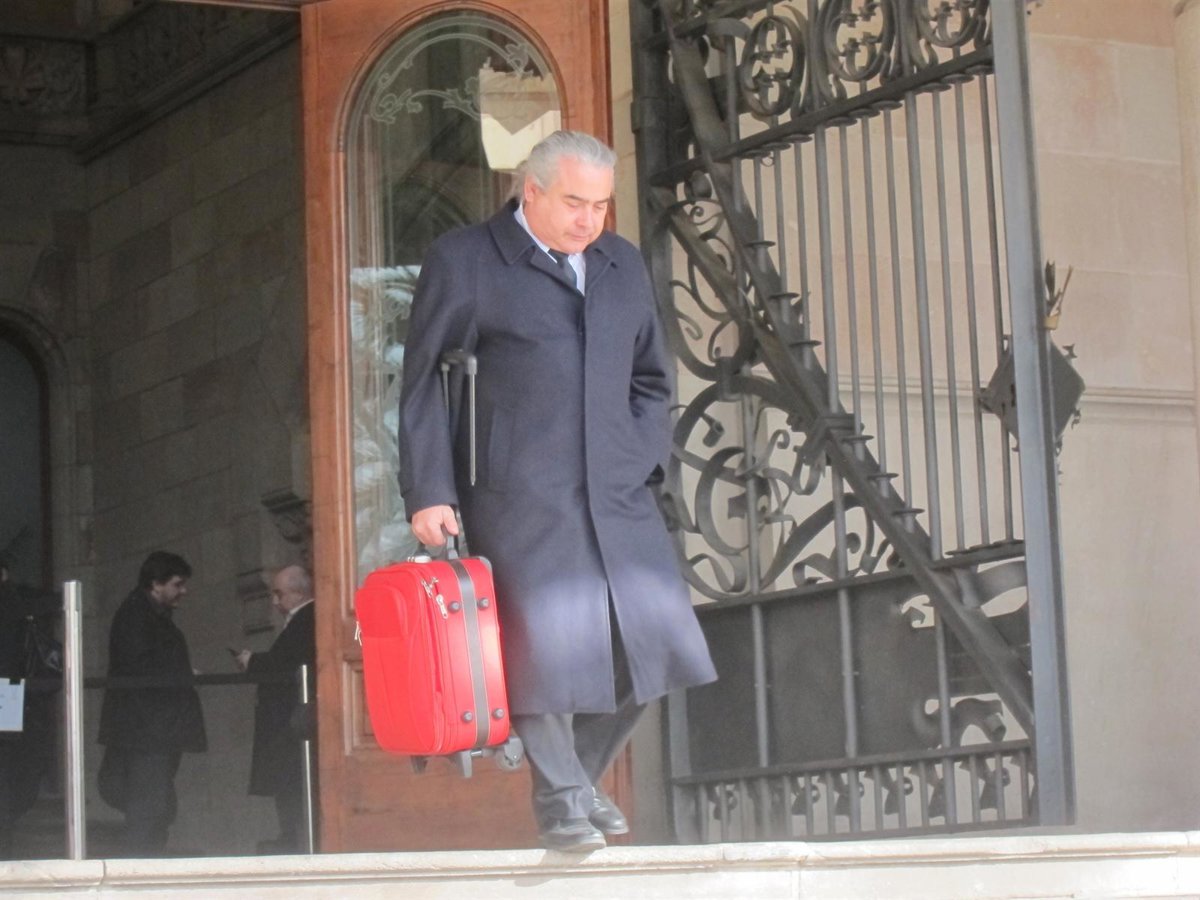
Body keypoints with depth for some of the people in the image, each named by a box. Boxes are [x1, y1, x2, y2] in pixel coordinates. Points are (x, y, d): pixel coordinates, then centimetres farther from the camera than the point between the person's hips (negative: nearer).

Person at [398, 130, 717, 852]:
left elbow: (651, 378, 26)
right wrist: (429, 492, -6)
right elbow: (424, 381, 0)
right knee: (548, 639, -10)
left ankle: (583, 774, 22)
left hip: (615, 494, 5)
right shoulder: (464, 262, 2)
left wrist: (642, 460, 10)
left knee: (651, 634, 1)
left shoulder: (624, 266, 18)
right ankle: (559, 798, 8)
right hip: (520, 496, -5)